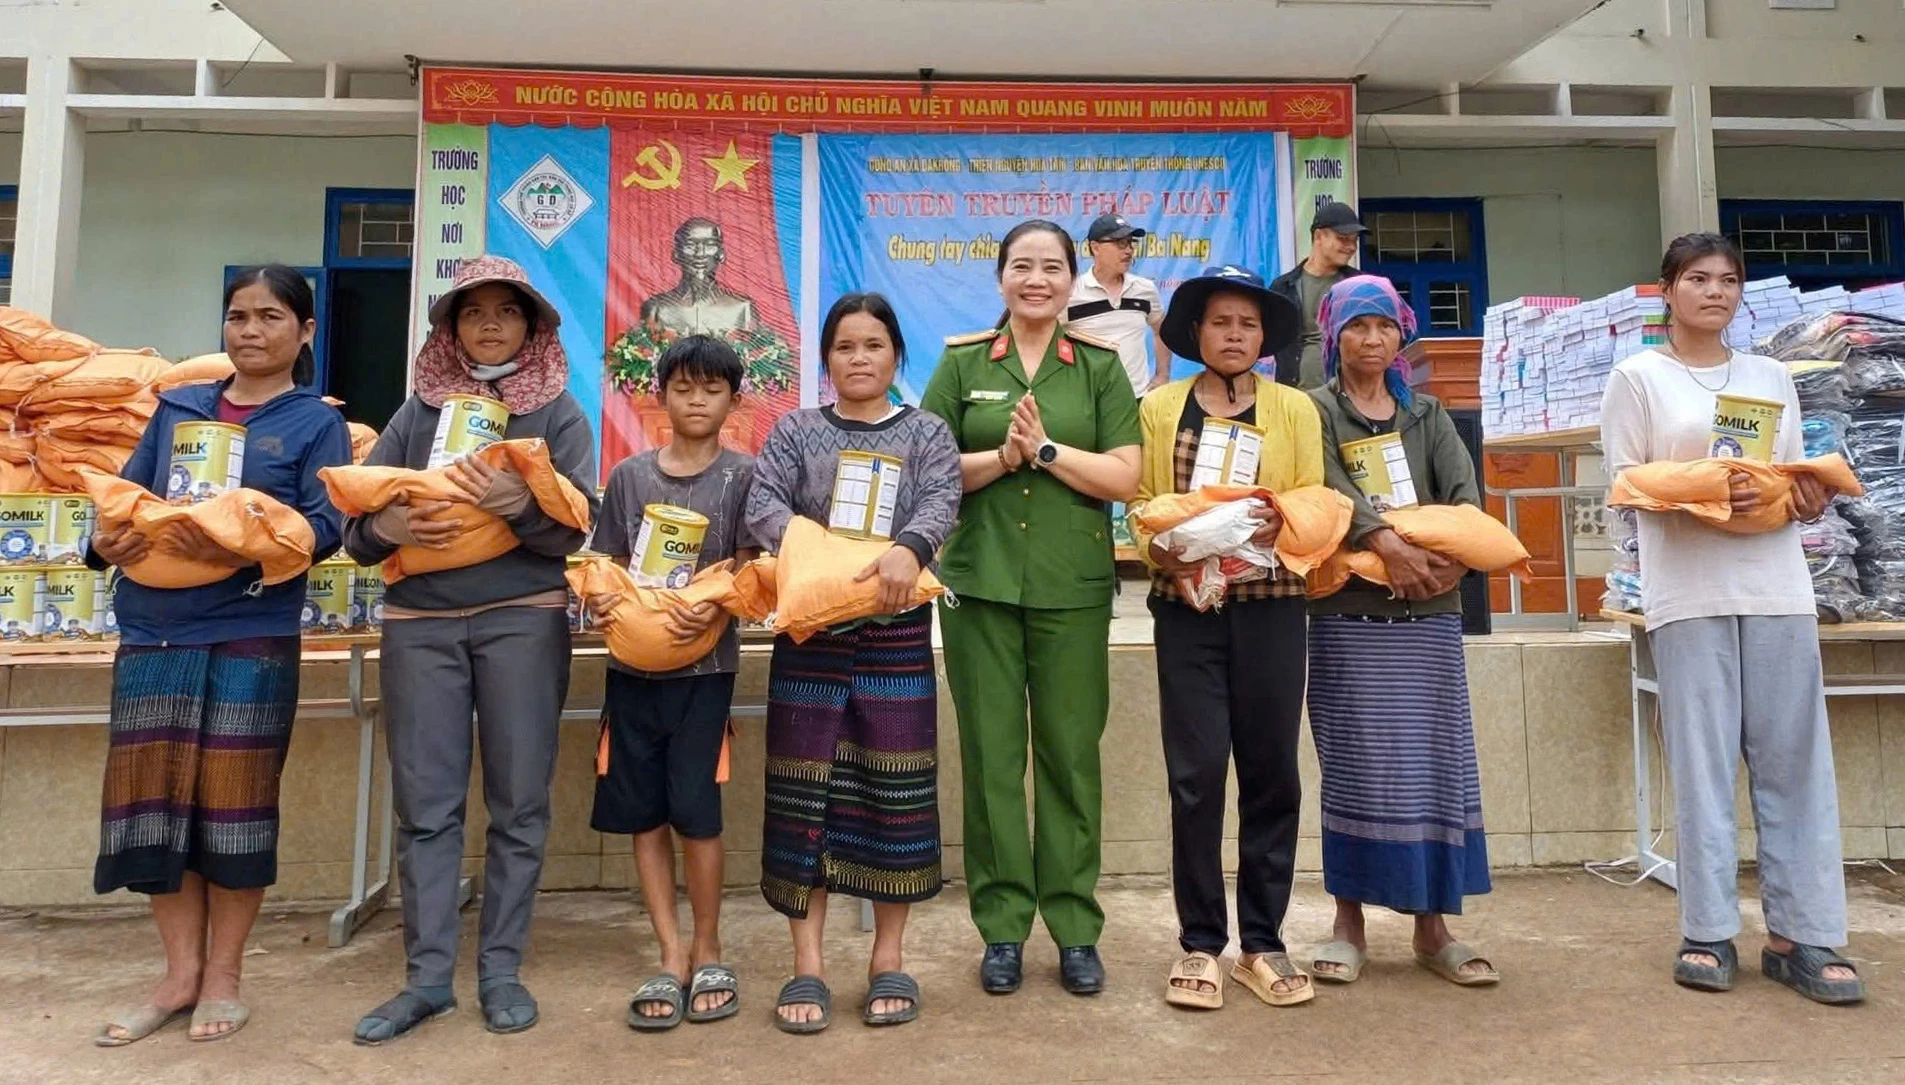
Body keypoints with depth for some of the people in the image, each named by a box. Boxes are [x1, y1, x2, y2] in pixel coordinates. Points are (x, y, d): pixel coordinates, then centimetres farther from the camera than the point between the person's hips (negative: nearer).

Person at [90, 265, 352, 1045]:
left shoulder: (318, 422, 3)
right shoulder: (176, 408, 16)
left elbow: (323, 526, -8)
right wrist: (108, 541, -10)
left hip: (251, 637, -4)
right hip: (152, 633, 4)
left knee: (233, 803, 2)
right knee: (153, 802, 6)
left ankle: (223, 976, 17)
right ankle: (181, 972, 21)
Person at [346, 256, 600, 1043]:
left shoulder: (558, 411, 5)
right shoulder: (418, 410, 12)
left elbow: (575, 528, -5)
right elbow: (356, 521, 8)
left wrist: (516, 503, -24)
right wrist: (389, 526, -15)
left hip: (523, 618, -2)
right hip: (419, 622, 2)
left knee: (517, 801, 2)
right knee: (425, 803, 4)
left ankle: (501, 970, 15)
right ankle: (428, 976, 14)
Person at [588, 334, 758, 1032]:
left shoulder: (743, 475, 2)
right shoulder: (630, 475, 10)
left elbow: (749, 572, -3)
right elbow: (610, 564, 12)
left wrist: (716, 608, -22)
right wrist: (599, 596, -9)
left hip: (704, 661, -3)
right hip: (632, 659, 3)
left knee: (694, 806, -6)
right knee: (642, 810, 5)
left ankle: (707, 948, 15)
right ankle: (671, 954, 17)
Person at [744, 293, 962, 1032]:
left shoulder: (927, 432, 9)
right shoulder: (795, 430, 10)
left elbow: (941, 502, -8)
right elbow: (761, 503, -4)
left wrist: (909, 550, -30)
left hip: (896, 632, 0)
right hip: (810, 627, 1)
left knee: (894, 788, 3)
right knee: (805, 788, 2)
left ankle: (888, 957, 17)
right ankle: (807, 963, 12)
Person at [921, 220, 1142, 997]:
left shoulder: (1100, 367, 8)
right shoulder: (962, 364, 9)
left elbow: (1125, 476, 0)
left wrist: (1045, 448, -11)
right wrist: (1002, 456, -12)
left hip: (1073, 587, 0)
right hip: (981, 581, 1)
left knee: (1070, 755, 4)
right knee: (991, 755, 4)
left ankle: (1075, 929, 18)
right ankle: (1002, 927, 17)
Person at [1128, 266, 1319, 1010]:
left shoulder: (1295, 408, 13)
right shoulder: (1158, 408, 11)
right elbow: (1140, 502, 4)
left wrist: (1280, 524, -17)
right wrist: (1161, 550, -15)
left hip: (1270, 602, 1)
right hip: (1187, 605, -1)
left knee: (1271, 772, 4)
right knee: (1196, 773, -2)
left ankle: (1262, 943, 17)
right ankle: (1200, 944, 11)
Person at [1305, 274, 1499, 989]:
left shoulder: (1427, 415, 18)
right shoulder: (1315, 410, 7)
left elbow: (1465, 492, 3)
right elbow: (1327, 486, -11)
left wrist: (1459, 555, -18)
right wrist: (1386, 541, -28)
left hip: (1428, 611, 4)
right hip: (1349, 612, -3)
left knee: (1433, 762, 4)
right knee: (1355, 764, -1)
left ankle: (1433, 926, 14)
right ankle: (1349, 923, 10)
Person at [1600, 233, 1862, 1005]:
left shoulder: (1771, 376, 18)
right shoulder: (1638, 376, 6)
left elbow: (1796, 477, 17)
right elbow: (1625, 481, -2)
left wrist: (1810, 499, -5)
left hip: (1776, 586, 4)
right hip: (1688, 591, -4)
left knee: (1794, 758, 2)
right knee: (1702, 760, -3)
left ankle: (1803, 936, 9)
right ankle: (1707, 935, 5)